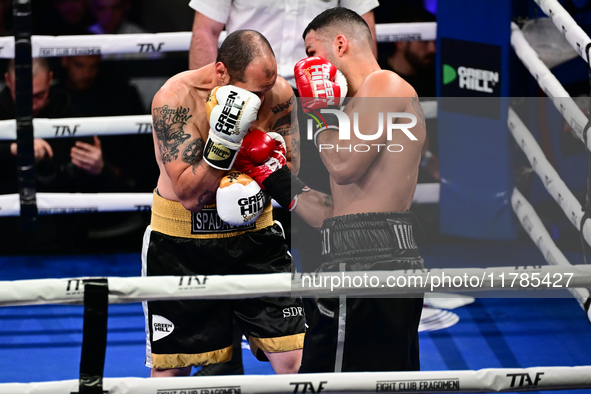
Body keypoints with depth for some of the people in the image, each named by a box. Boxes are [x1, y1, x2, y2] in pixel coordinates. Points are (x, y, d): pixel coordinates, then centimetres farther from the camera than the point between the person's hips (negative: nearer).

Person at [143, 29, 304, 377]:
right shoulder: (174, 99, -21)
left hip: (254, 234, 3)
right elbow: (191, 194, -23)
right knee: (170, 368, 6)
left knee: (295, 363, -6)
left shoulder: (277, 93, -9)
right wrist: (224, 139, -35)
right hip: (181, 242, -2)